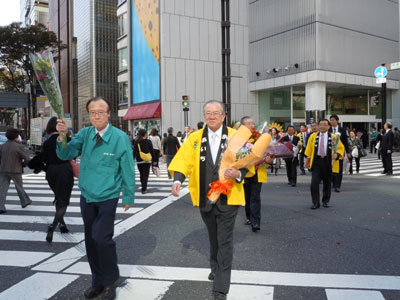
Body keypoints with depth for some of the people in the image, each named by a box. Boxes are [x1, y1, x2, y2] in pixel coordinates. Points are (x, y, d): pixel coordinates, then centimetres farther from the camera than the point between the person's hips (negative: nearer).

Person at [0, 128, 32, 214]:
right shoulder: (19, 147, -11)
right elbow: (27, 159, -12)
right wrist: (23, 163, 9)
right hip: (15, 170, -3)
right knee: (19, 187, 14)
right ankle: (25, 202, 31)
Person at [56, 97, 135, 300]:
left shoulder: (120, 137, -13)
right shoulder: (85, 134, -2)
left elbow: (128, 169, -7)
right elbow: (65, 155, -4)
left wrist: (129, 197, -2)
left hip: (107, 197, -4)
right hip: (86, 196, 5)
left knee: (102, 239, -13)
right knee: (91, 240, 12)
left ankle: (109, 282, 11)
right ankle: (98, 281, 30)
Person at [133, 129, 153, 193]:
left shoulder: (136, 142, -2)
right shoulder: (148, 141, -4)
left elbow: (134, 152, -3)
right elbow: (152, 151, -1)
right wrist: (153, 160, 6)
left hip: (139, 161, 2)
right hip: (147, 160, -2)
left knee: (141, 174, 16)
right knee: (145, 175, 1)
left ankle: (144, 187, 27)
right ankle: (144, 189, -9)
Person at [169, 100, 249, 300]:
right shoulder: (195, 138, 0)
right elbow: (184, 160, -8)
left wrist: (237, 174, -25)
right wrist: (178, 179, -24)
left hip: (227, 198, -2)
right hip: (205, 198, 3)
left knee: (225, 241, -1)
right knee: (213, 237, 22)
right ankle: (216, 267, 47)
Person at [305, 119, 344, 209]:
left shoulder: (333, 137, 2)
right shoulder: (313, 136, 7)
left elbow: (341, 148, 5)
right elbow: (309, 149, 13)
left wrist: (337, 154, -15)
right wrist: (308, 160, 7)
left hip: (328, 162, 0)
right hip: (316, 162, 0)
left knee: (327, 183, 10)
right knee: (314, 182, -10)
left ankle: (325, 201, 28)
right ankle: (316, 203, -2)